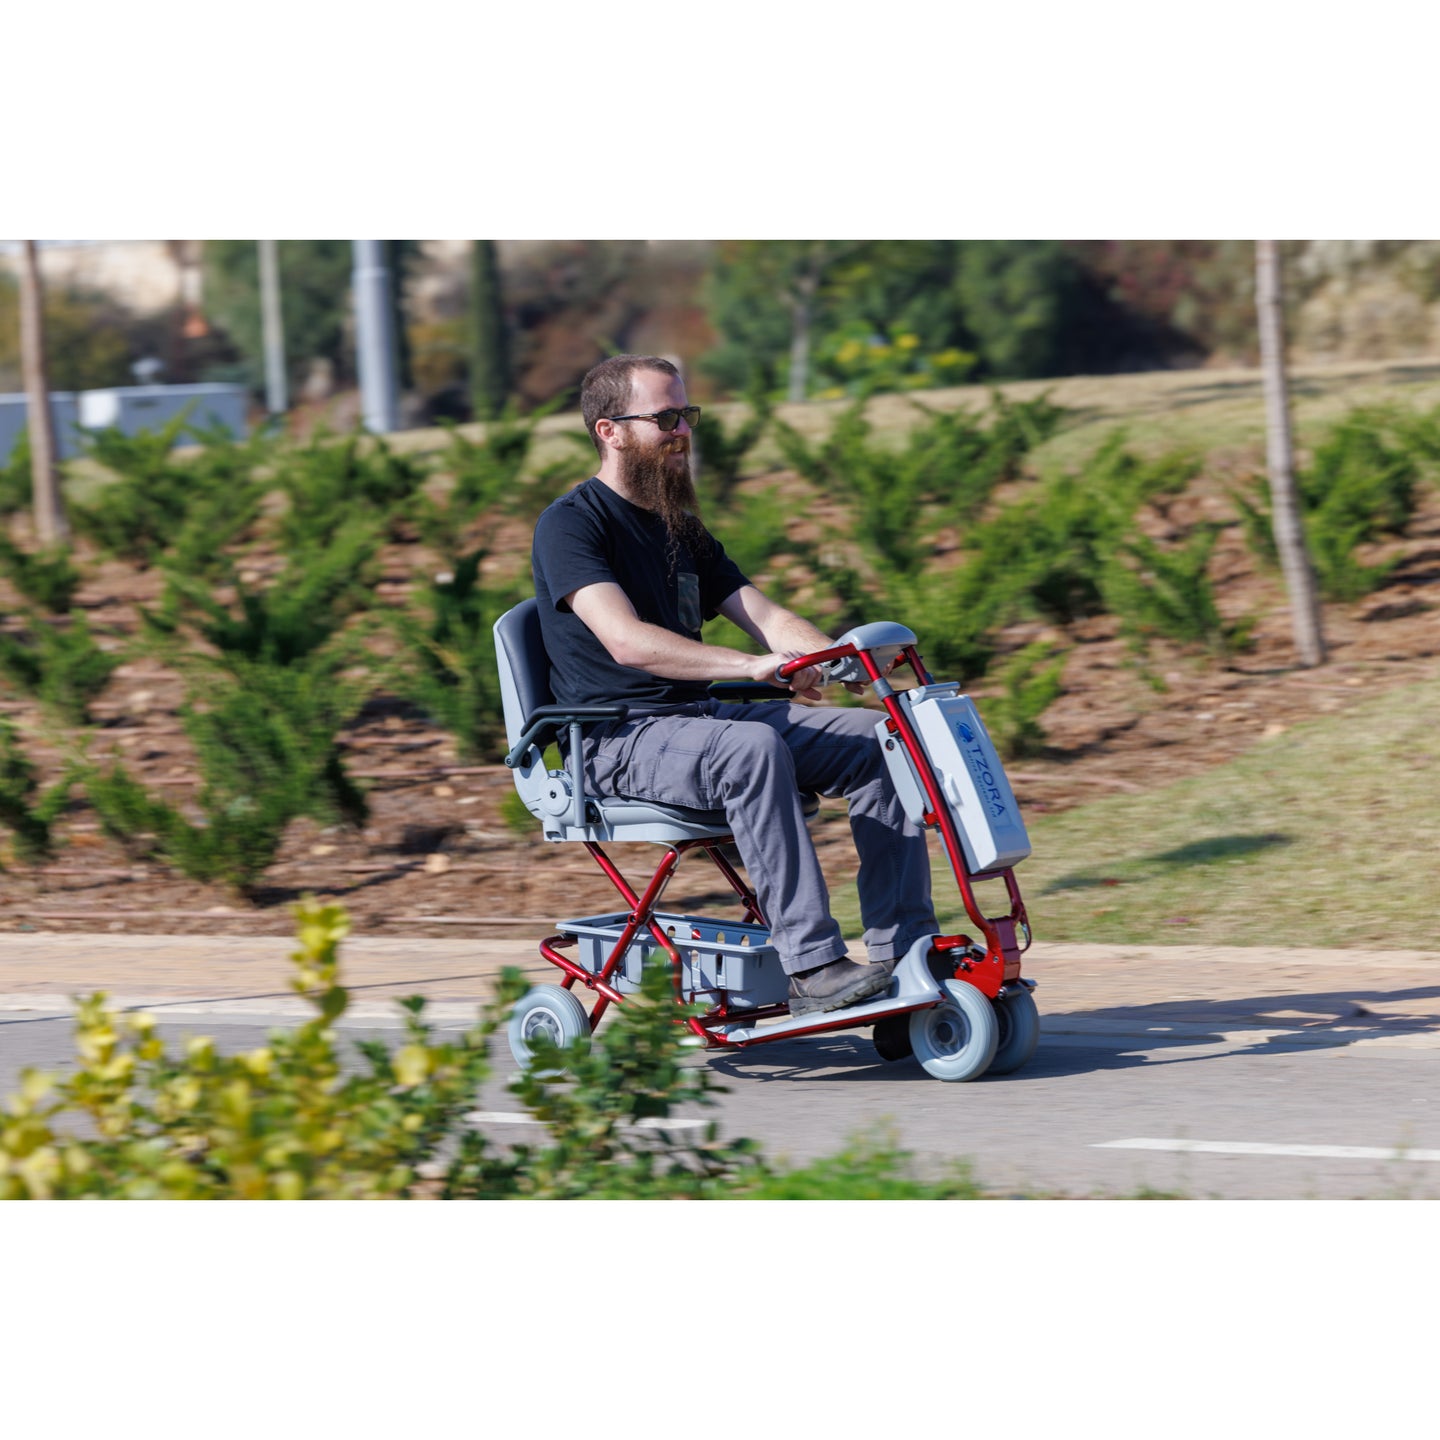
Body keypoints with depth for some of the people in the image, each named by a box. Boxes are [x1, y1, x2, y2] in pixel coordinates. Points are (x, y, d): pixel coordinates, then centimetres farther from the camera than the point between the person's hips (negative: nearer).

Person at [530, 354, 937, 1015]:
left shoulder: (681, 531, 19)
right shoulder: (571, 524, -9)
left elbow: (766, 618, 11)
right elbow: (627, 641, -24)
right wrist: (749, 665, -34)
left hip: (698, 717, 8)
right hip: (617, 739, -8)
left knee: (874, 736, -8)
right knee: (752, 748, -37)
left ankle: (903, 948, -11)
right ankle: (810, 966, -38)